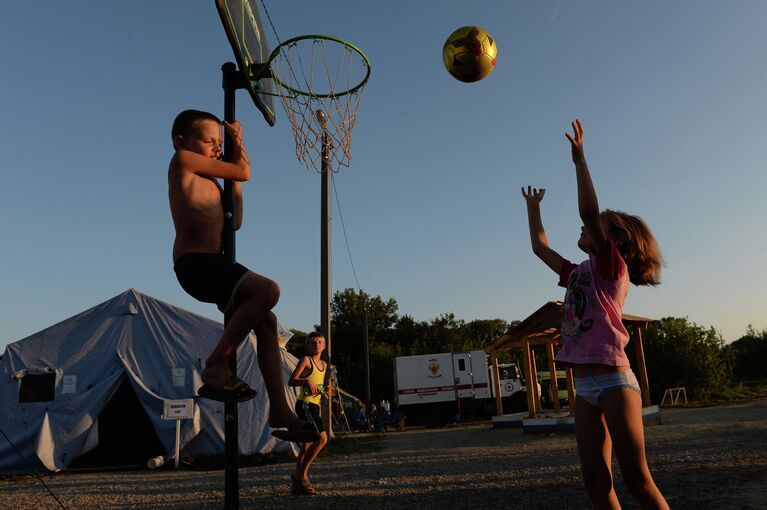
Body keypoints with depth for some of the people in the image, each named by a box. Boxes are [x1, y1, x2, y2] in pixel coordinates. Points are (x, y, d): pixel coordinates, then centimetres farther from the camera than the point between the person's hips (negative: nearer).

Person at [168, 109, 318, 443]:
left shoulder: (208, 180, 23)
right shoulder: (183, 160, -2)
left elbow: (235, 222, 26)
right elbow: (244, 173, -1)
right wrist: (239, 151, 21)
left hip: (213, 264, 10)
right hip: (194, 262, -10)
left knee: (266, 322, 1)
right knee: (268, 290, -28)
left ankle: (279, 411, 3)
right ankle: (216, 366, -15)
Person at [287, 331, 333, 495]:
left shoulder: (324, 365, 17)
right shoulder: (306, 360, -5)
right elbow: (291, 381, -12)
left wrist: (328, 391, 4)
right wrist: (307, 382, -26)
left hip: (315, 405, 8)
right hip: (305, 404, -8)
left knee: (308, 444, 8)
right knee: (322, 438, -16)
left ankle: (297, 484, 14)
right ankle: (301, 474, -6)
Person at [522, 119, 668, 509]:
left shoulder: (613, 265, -2)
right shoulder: (578, 274, 17)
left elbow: (589, 212, -16)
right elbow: (539, 246, 29)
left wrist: (579, 157, -14)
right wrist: (533, 207, 34)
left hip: (613, 380, -7)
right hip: (585, 386, 8)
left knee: (636, 477, -4)